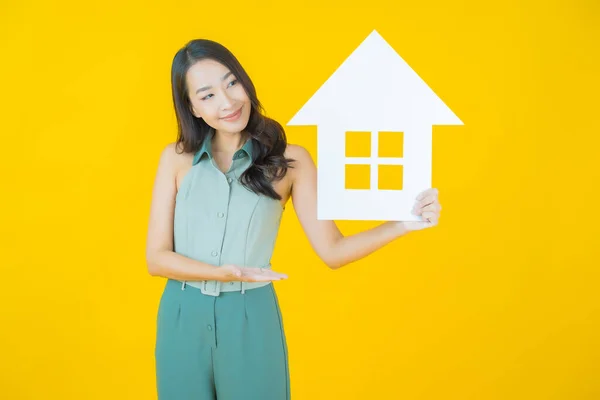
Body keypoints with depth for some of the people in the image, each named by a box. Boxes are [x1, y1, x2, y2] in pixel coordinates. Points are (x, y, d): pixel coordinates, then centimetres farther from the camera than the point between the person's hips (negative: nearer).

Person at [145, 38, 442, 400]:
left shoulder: (288, 160, -5)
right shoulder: (176, 158, -1)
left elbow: (331, 250, -5)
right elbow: (157, 257, -4)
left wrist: (402, 224, -19)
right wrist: (223, 273, -20)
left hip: (251, 321, -1)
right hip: (182, 320, 2)